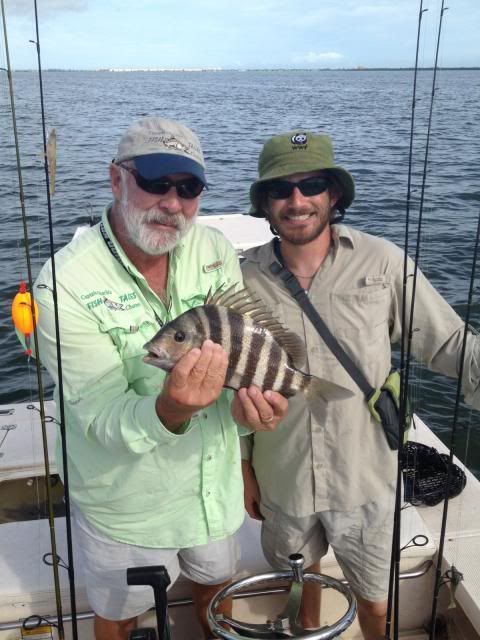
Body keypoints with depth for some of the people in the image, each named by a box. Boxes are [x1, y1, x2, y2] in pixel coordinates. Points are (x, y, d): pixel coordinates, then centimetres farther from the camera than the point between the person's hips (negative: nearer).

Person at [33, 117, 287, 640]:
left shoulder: (215, 250, -9)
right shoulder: (66, 284, -25)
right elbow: (102, 419, -26)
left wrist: (246, 399, -29)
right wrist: (168, 411, -47)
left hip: (214, 478, 5)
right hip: (126, 501, -4)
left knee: (215, 581, 31)